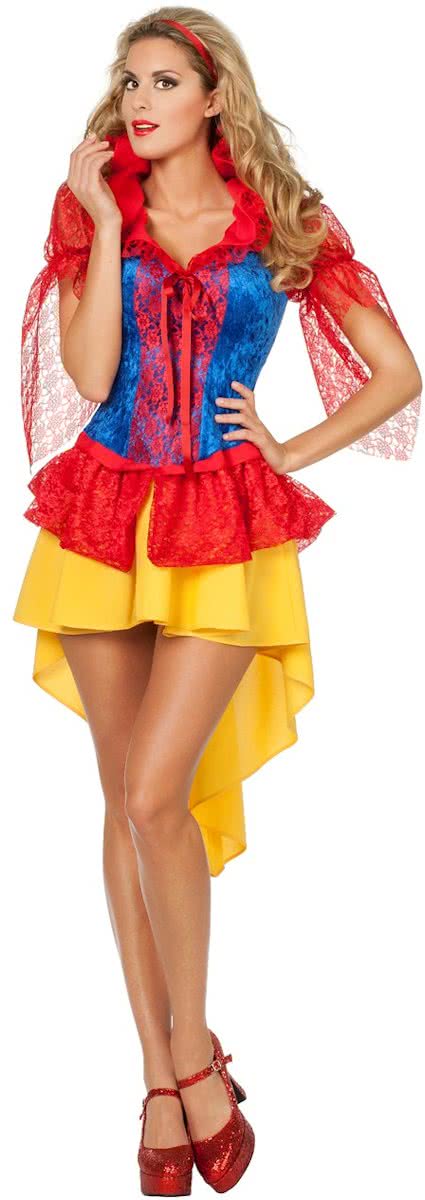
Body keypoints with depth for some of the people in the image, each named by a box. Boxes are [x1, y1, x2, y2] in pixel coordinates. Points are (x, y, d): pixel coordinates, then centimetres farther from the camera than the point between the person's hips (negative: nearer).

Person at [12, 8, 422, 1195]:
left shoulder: (285, 222, 3)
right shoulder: (92, 212, 7)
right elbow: (86, 376, -8)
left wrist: (292, 453, -2)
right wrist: (109, 219, -8)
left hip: (225, 531, -3)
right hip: (102, 517, 3)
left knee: (154, 794, -14)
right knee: (127, 802, 5)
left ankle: (194, 1056, 8)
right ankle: (161, 1075, 18)